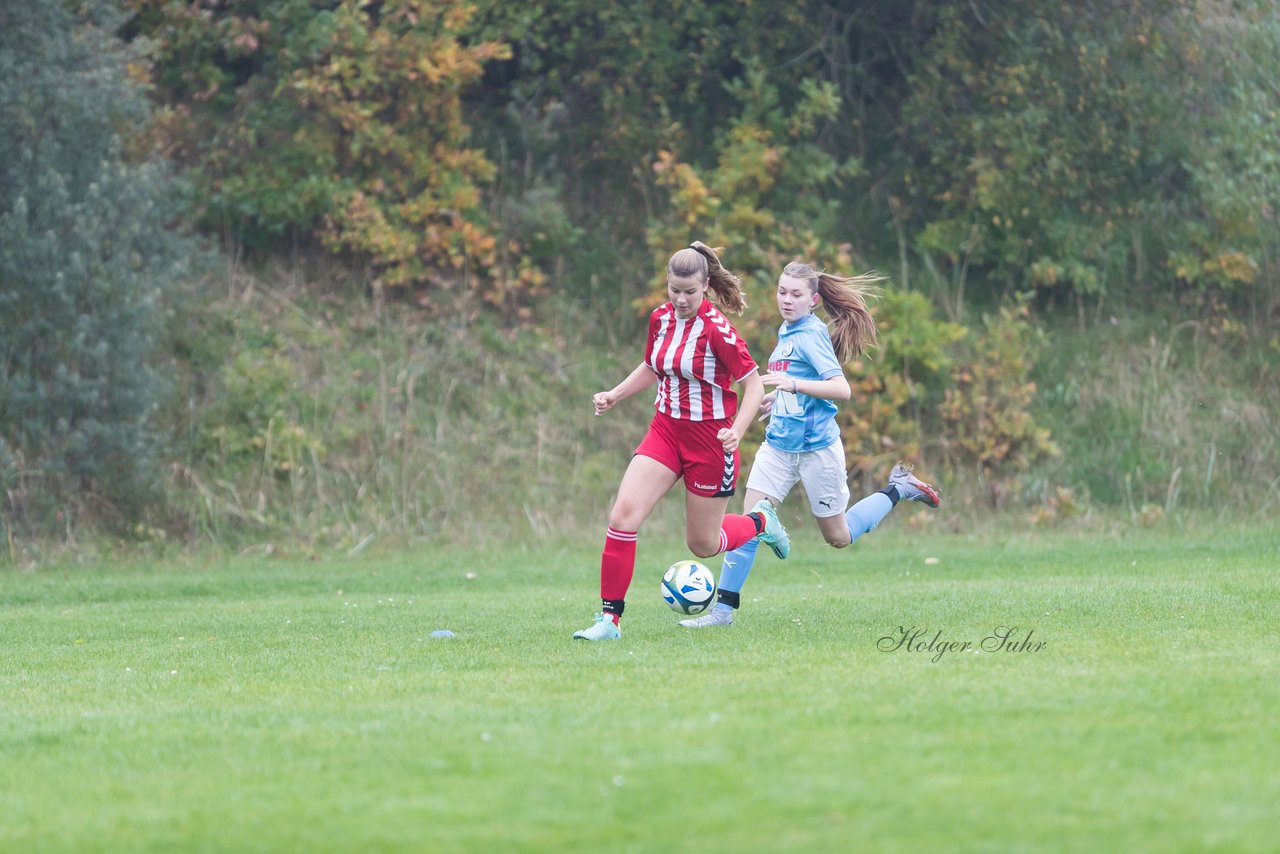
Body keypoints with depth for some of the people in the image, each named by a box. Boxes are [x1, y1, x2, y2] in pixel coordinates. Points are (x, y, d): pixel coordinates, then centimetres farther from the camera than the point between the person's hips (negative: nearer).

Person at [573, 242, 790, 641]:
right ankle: (609, 619, -10)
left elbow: (754, 385, -14)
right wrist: (614, 395, 8)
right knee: (623, 515, -15)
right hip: (666, 430, 5)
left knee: (702, 544, 8)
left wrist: (737, 430, -28)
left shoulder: (717, 329, -19)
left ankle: (761, 522, 41)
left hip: (710, 440, -5)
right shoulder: (661, 318, 0)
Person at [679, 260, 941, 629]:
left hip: (815, 446, -7)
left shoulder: (812, 334, -15)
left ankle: (899, 490, 28)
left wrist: (793, 384, -37)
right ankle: (723, 608, -6)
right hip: (779, 443, 7)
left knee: (838, 537, 9)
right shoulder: (787, 332, 10)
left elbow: (841, 389, -26)